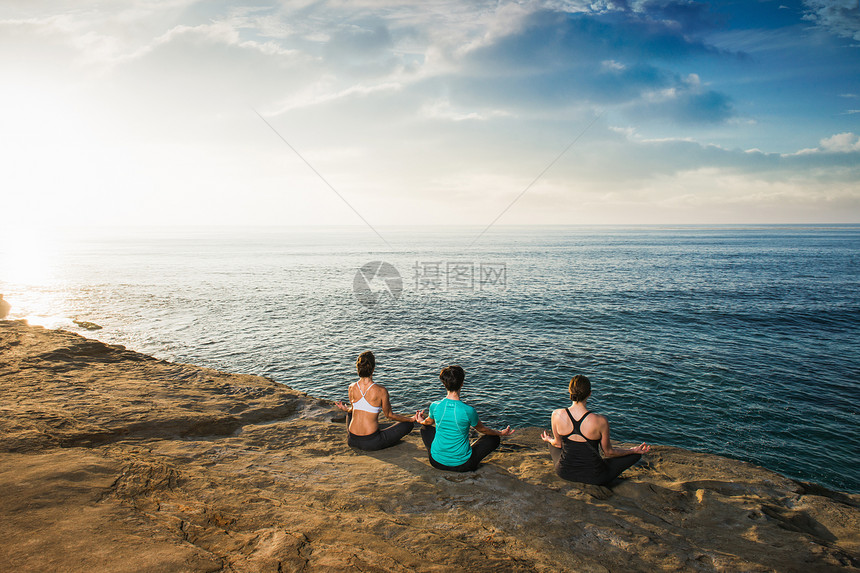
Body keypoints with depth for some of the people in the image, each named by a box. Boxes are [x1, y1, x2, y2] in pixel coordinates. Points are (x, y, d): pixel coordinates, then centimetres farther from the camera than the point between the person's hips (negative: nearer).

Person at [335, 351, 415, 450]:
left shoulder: (351, 388, -6)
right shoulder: (380, 390, -18)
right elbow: (389, 415, -4)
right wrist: (412, 419, 9)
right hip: (371, 443, -4)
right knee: (409, 424, 8)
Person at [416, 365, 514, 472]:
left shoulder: (434, 406, -13)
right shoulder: (468, 410, -22)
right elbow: (482, 429, 0)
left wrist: (421, 421, 38)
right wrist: (501, 433, 21)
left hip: (436, 462, 3)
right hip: (462, 465, -3)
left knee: (426, 428, 29)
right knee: (494, 438, 16)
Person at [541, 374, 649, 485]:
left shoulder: (557, 415, -18)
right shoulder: (600, 421, -26)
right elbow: (609, 452, -8)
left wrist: (549, 440, 25)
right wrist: (634, 451, 9)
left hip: (564, 472, 3)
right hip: (594, 477, -2)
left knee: (552, 442, 33)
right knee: (635, 455, 16)